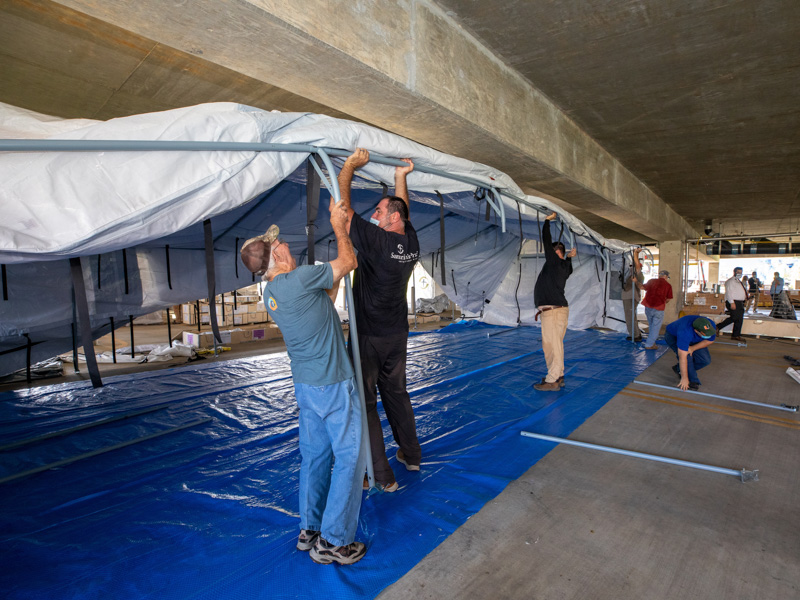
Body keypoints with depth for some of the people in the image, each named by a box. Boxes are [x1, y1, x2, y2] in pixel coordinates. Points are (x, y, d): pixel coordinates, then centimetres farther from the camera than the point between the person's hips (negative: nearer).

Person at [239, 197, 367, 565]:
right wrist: (339, 227, 5)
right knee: (349, 456, 4)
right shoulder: (299, 279, -22)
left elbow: (325, 295, 14)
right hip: (333, 385, -8)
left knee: (315, 455, 19)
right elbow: (347, 262, -10)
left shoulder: (270, 292, 5)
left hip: (305, 384, 8)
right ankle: (334, 541, 13)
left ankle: (309, 529, 31)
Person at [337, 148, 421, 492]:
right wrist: (401, 177, 22)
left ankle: (382, 476, 11)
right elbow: (403, 208, 21)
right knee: (396, 393, 21)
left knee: (365, 402, 4)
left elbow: (340, 205, -17)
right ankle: (411, 455, 35)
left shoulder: (374, 240, -20)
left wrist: (351, 164, -6)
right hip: (398, 335, 8)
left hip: (368, 338, -7)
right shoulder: (411, 241, 0)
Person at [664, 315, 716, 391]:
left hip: (693, 340, 6)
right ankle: (692, 381, -13)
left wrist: (693, 348, -26)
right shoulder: (685, 332, -45)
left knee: (705, 360, -9)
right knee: (687, 356, -30)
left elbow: (710, 341, -9)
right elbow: (682, 357, -42)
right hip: (673, 336, -6)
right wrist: (684, 378, -39)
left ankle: (679, 369, 10)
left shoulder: (710, 325, -30)